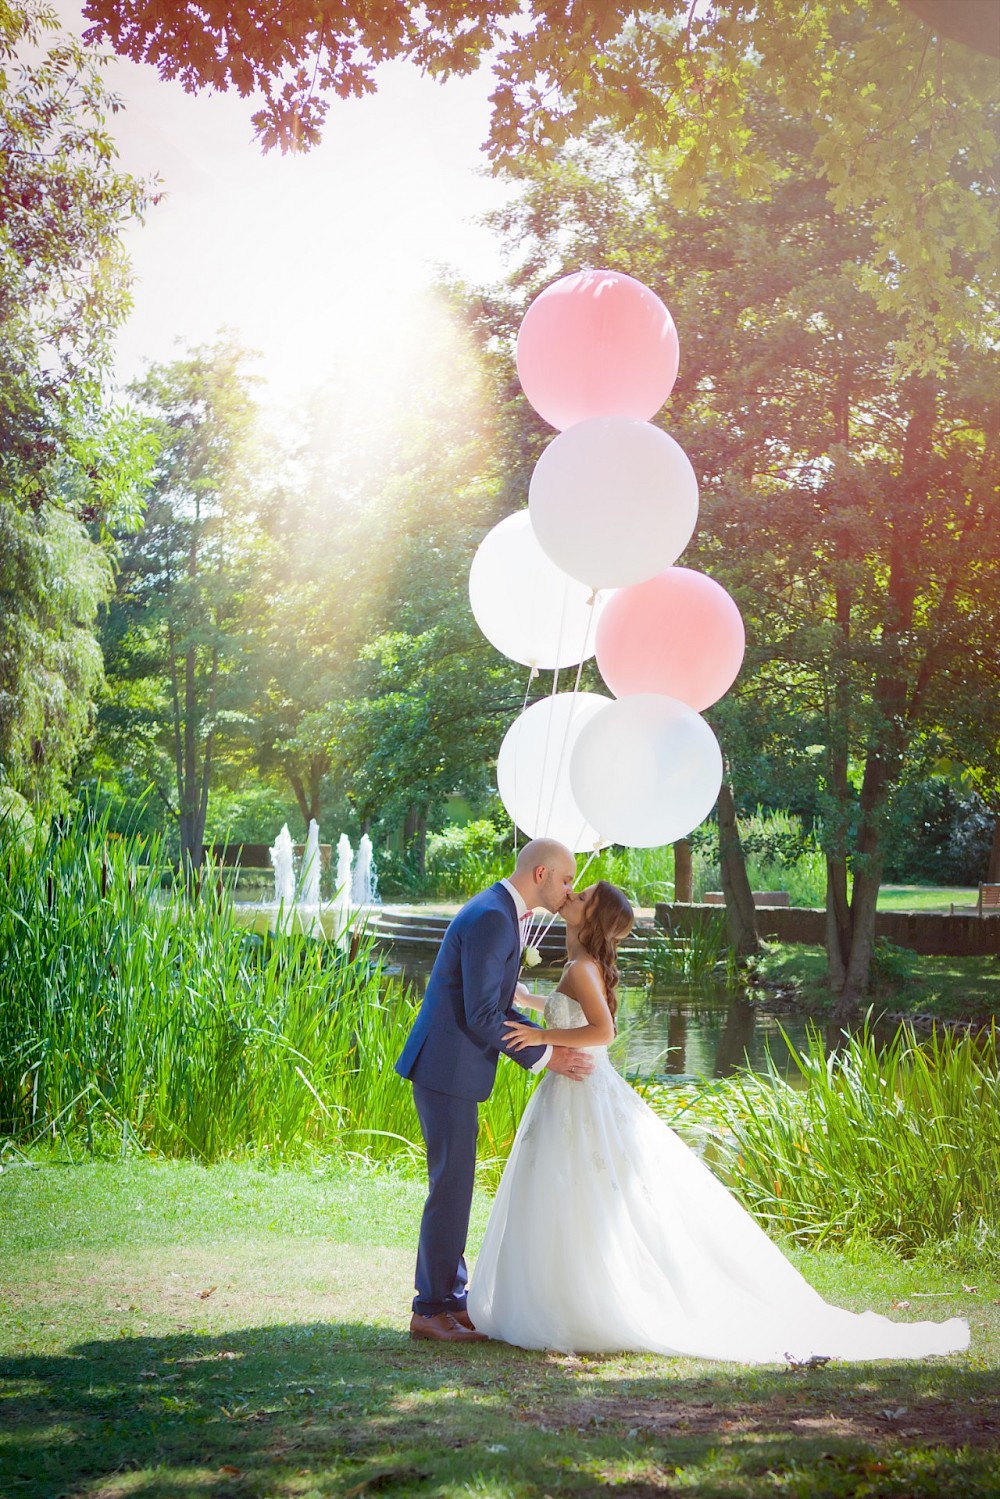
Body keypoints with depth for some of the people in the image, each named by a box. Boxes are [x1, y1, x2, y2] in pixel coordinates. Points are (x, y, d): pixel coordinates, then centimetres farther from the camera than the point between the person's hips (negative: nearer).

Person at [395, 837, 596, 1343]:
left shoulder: (503, 913, 14)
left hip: (455, 1070, 10)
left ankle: (450, 1296, 24)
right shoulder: (490, 918, -19)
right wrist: (543, 1056, -13)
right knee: (451, 1187, -4)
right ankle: (432, 1309, 5)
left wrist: (552, 1042, 10)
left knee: (455, 1185, 15)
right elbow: (482, 1016, -22)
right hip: (447, 1070, -10)